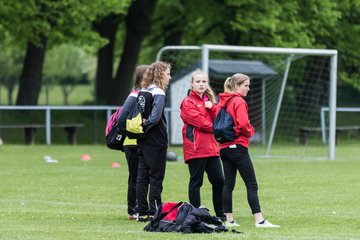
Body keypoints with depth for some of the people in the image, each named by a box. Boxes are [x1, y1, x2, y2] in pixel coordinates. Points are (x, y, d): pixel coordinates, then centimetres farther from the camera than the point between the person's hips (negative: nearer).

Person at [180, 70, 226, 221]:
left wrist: (212, 107, -7)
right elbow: (198, 121, -12)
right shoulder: (188, 102, -3)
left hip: (211, 147, 7)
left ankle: (220, 214, 15)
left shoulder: (208, 100, 19)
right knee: (196, 182, -2)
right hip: (195, 148, -7)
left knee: (219, 181, 6)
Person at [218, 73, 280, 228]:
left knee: (228, 184, 9)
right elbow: (243, 124, -21)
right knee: (251, 184, -6)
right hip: (238, 146, -8)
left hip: (224, 147, 8)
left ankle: (228, 219, 9)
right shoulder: (239, 102, -12)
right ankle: (259, 220, -9)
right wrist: (250, 131, -3)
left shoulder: (222, 101, 11)